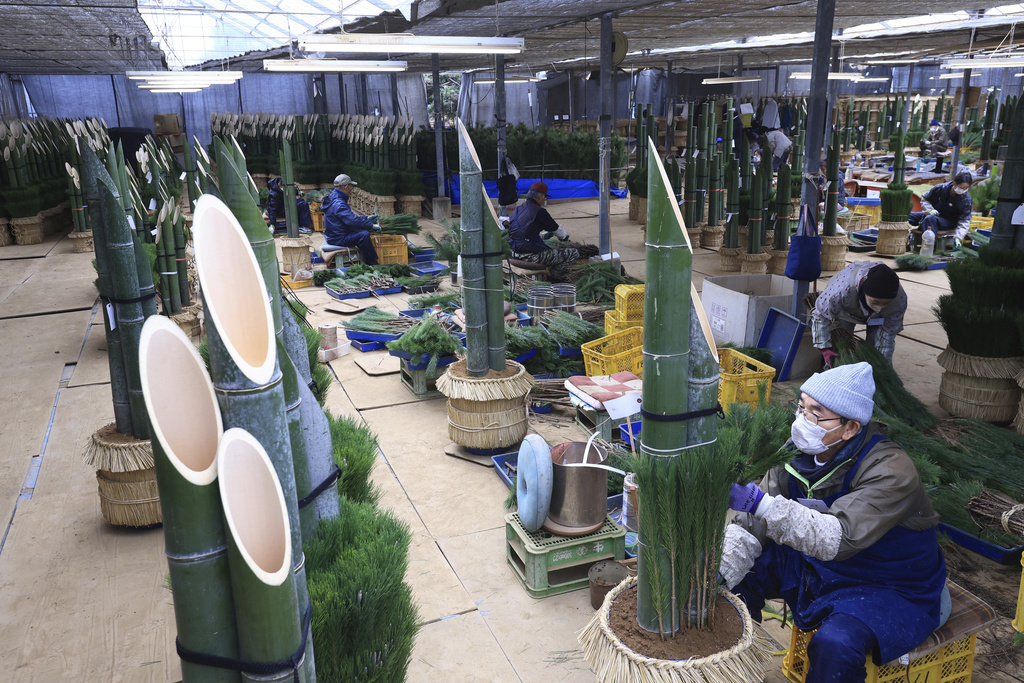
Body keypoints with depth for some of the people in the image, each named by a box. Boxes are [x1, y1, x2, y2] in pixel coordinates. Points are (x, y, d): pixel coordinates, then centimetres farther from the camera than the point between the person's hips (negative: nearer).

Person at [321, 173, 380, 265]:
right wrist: (372, 226, -23)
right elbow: (353, 221, -32)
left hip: (334, 235, 12)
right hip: (338, 239, -12)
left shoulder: (334, 198, 13)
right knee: (364, 235, -25)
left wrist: (366, 218, 17)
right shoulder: (338, 204, -24)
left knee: (362, 230, 17)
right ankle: (371, 263, -16)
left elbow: (351, 216, 22)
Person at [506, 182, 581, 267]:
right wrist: (565, 237, 23)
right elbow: (557, 229, 2)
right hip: (532, 256, -9)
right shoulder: (539, 211, -12)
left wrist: (544, 235, 33)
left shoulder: (517, 209, 13)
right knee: (574, 253, -10)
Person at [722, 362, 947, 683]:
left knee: (834, 645, -34)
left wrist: (758, 502, -52)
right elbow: (750, 525, -11)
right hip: (817, 564, 6)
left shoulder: (891, 471, -29)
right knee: (739, 572, -6)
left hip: (889, 587, -6)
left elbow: (837, 539, -42)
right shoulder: (798, 451, -10)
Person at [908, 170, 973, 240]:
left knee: (930, 218, -41)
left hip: (949, 222, -5)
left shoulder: (966, 200, -15)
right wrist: (930, 210, -13)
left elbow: (964, 221, -15)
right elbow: (924, 199, 7)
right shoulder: (941, 188, -9)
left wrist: (958, 237, -29)